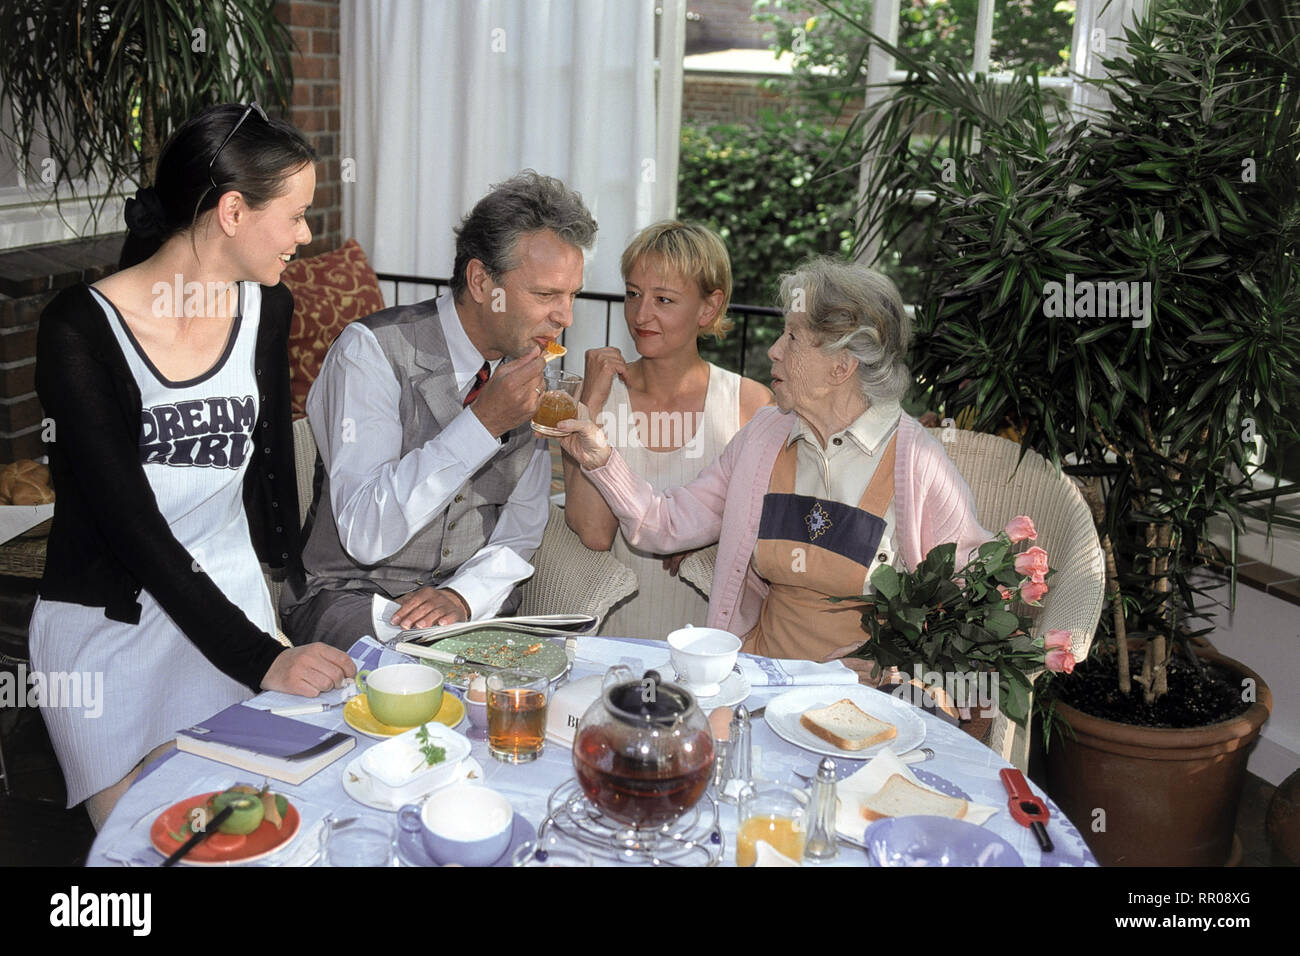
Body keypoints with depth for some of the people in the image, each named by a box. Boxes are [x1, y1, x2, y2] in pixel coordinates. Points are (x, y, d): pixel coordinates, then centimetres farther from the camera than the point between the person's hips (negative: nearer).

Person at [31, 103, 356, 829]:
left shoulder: (266, 308, -1)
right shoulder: (82, 328, -19)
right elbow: (131, 524, -24)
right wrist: (259, 659, -30)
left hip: (231, 599, 4)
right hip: (108, 624, -4)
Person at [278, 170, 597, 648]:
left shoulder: (531, 373, 2)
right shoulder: (371, 349, -14)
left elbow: (519, 532, 7)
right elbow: (365, 534, -22)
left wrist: (463, 596, -13)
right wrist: (484, 423, -27)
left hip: (475, 603, 5)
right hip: (348, 593, -5)